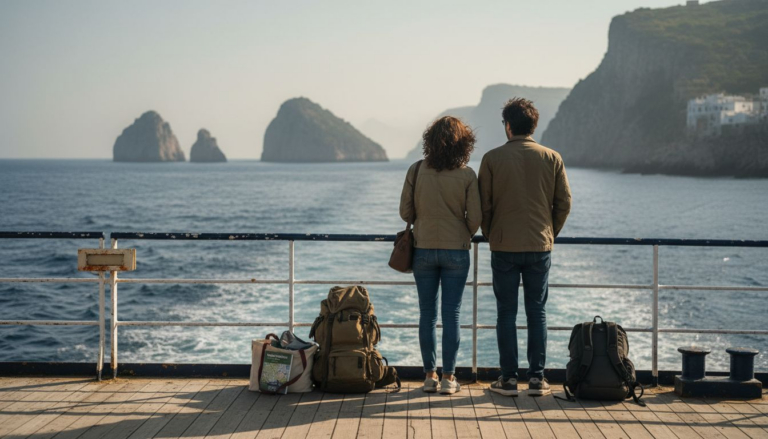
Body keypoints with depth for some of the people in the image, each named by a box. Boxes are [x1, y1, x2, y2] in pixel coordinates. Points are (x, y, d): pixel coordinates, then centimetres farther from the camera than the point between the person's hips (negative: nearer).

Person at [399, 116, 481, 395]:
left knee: (427, 314, 9)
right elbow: (475, 217, -8)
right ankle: (448, 378, 7)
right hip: (456, 251, -1)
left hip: (423, 250, 1)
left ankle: (430, 376, 13)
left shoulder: (416, 171, -5)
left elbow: (405, 212, -2)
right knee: (451, 314, 4)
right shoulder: (467, 175, -9)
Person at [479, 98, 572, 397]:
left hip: (504, 248, -1)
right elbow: (564, 203, 4)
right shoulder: (552, 158, 1)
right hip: (540, 248, 2)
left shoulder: (492, 159, -4)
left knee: (506, 313, 5)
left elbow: (484, 205, -2)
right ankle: (537, 378, 7)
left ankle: (509, 378, 6)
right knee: (537, 313, 8)